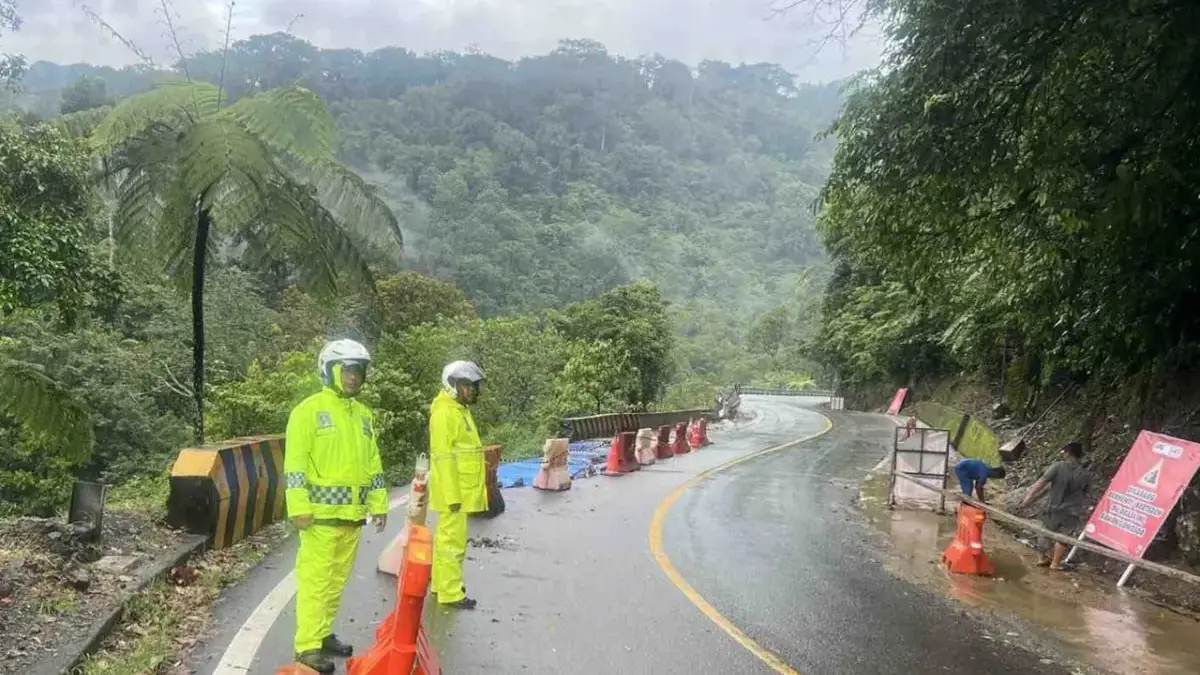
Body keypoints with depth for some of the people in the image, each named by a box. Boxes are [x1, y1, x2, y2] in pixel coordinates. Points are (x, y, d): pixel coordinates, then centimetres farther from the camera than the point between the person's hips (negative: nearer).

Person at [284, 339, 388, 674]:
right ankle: (308, 646, 4)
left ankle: (323, 634, 26)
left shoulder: (364, 414, 14)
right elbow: (295, 463, -12)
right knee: (315, 580, -4)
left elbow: (373, 463, 18)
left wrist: (379, 504, 14)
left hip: (352, 514, 7)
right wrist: (299, 506, -18)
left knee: (337, 579, 14)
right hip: (321, 512, -7)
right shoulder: (309, 410, -7)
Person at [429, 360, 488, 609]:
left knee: (446, 537, 18)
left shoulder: (460, 410, 15)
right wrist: (452, 495, -22)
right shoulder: (445, 413, -16)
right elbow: (444, 457, -21)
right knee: (454, 540, -5)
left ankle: (441, 583, 29)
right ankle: (451, 593, 1)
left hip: (462, 490, 10)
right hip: (453, 491, -10)